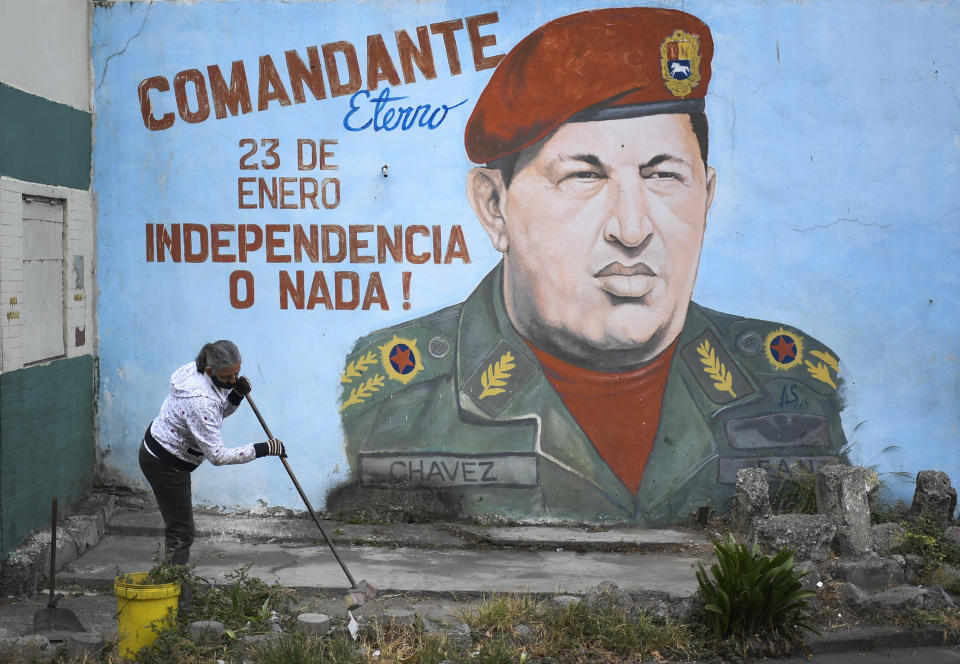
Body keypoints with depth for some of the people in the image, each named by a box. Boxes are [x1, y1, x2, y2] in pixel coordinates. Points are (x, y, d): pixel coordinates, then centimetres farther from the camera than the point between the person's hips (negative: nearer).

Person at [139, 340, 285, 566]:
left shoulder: (197, 371, -6)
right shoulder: (199, 400, -34)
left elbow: (218, 412, 12)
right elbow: (217, 455, -31)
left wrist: (237, 395, -9)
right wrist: (263, 449, -29)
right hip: (164, 464, -10)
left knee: (178, 525, 20)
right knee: (181, 532, -2)